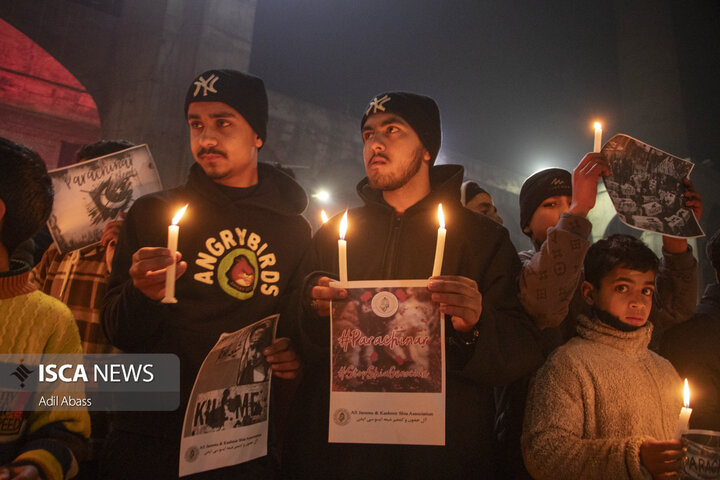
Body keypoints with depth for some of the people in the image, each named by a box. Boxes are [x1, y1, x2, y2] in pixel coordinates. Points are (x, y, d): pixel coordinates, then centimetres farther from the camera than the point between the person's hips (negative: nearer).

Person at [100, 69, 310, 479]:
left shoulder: (295, 230, 2)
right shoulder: (155, 213, -1)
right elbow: (120, 334, -2)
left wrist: (300, 356, -8)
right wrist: (143, 295, -22)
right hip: (150, 440, 0)